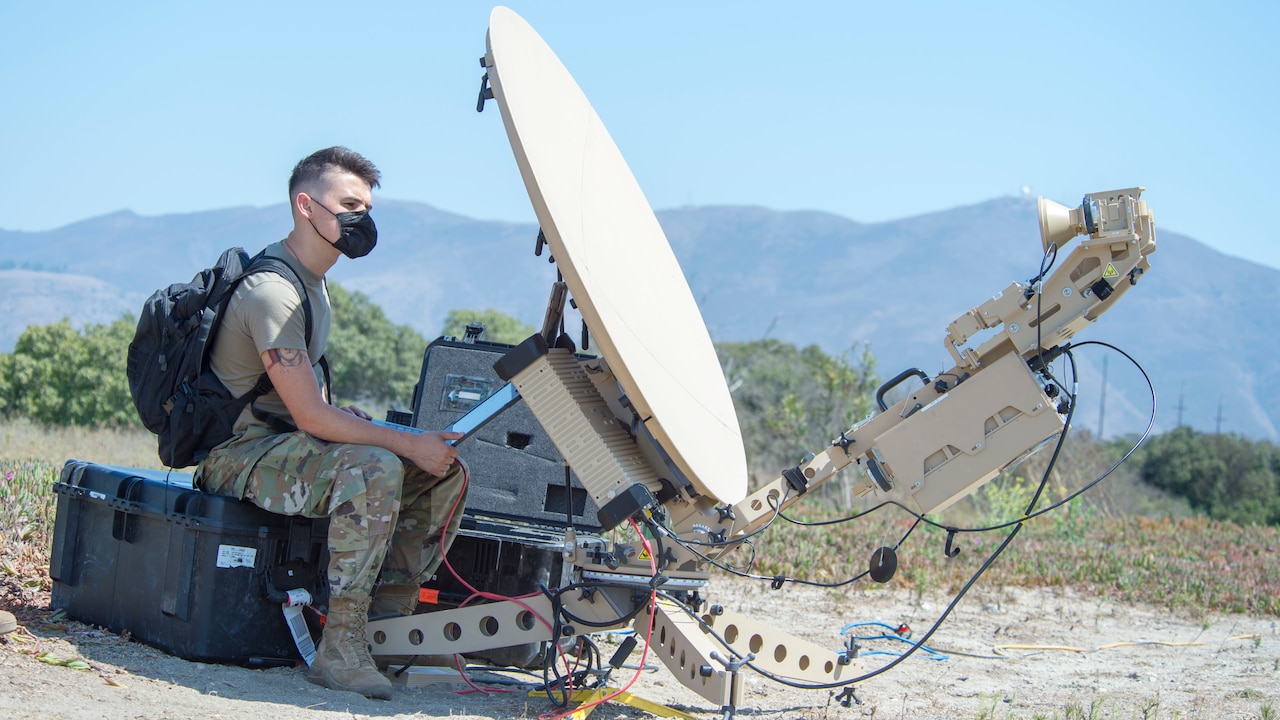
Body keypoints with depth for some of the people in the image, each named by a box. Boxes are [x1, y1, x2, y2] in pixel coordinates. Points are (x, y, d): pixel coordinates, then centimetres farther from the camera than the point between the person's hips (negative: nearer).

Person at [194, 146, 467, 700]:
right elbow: (310, 416, -25)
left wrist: (347, 415, 5)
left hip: (288, 443, 10)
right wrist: (409, 443, -23)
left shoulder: (313, 281, 13)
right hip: (240, 454, -10)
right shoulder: (271, 290, -20)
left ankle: (387, 622, 3)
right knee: (375, 469, -36)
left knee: (447, 472, 0)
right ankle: (340, 650, -30)